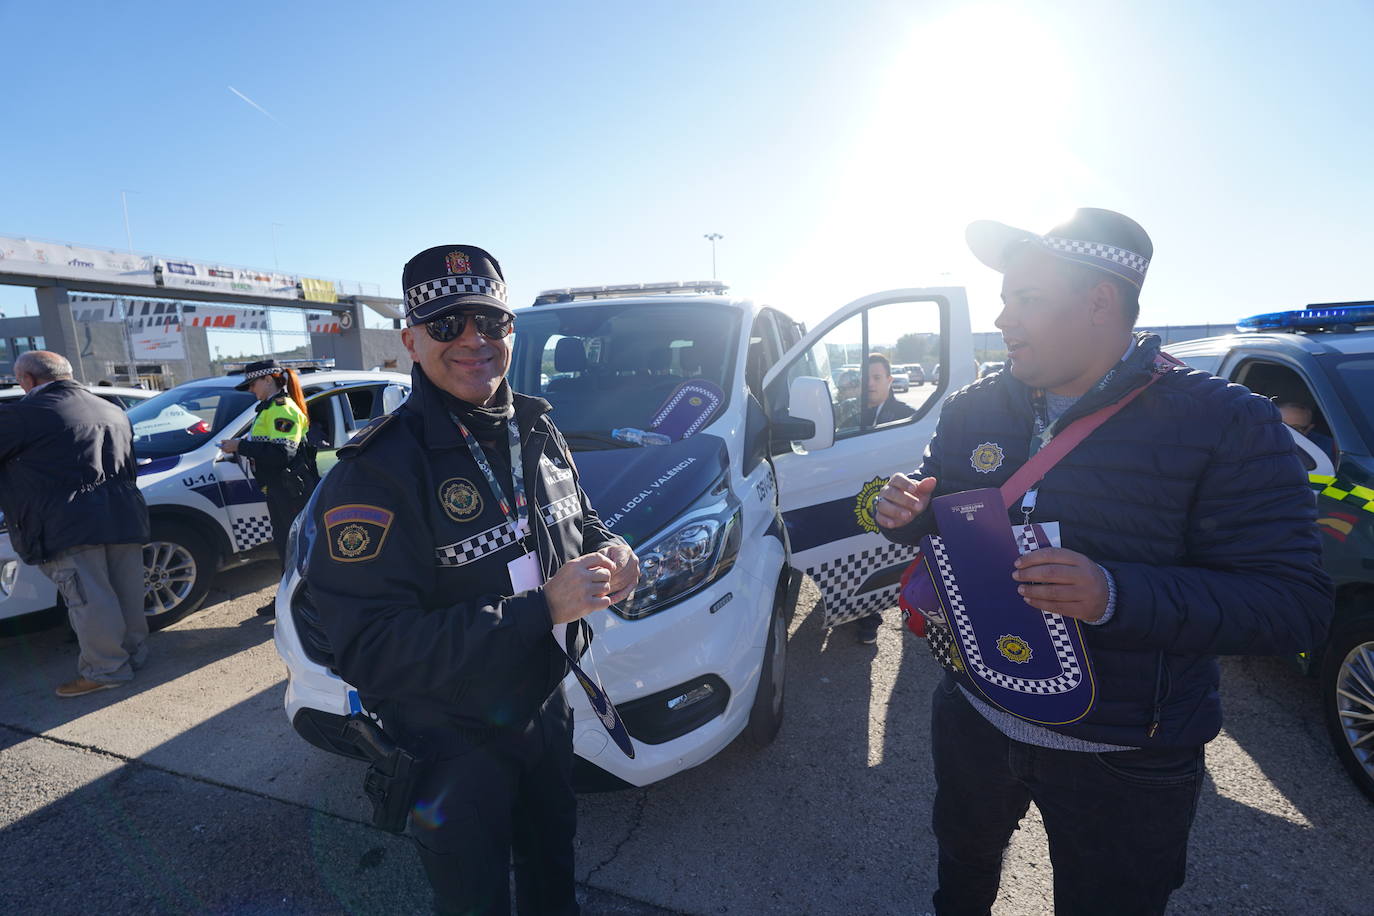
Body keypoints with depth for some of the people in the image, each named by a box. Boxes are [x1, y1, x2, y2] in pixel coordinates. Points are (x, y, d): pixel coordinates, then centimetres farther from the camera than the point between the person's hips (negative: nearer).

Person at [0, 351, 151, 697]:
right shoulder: (112, 411, 16)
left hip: (70, 524, -7)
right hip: (124, 516, 7)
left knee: (89, 600, -1)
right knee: (127, 592, 14)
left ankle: (106, 669, 6)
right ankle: (134, 653, 25)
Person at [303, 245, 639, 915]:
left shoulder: (535, 427, -4)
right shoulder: (377, 471, -25)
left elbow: (579, 519, 11)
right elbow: (369, 651, -30)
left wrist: (607, 551, -13)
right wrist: (541, 608, -35)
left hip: (545, 705, 6)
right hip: (452, 743, -5)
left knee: (553, 856, 30)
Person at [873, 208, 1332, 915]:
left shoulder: (1225, 425, -17)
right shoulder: (969, 412, -4)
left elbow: (1297, 606, -20)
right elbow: (939, 524, 8)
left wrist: (1117, 595, -36)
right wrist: (905, 515, -17)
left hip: (1126, 768, -4)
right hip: (973, 719, 4)